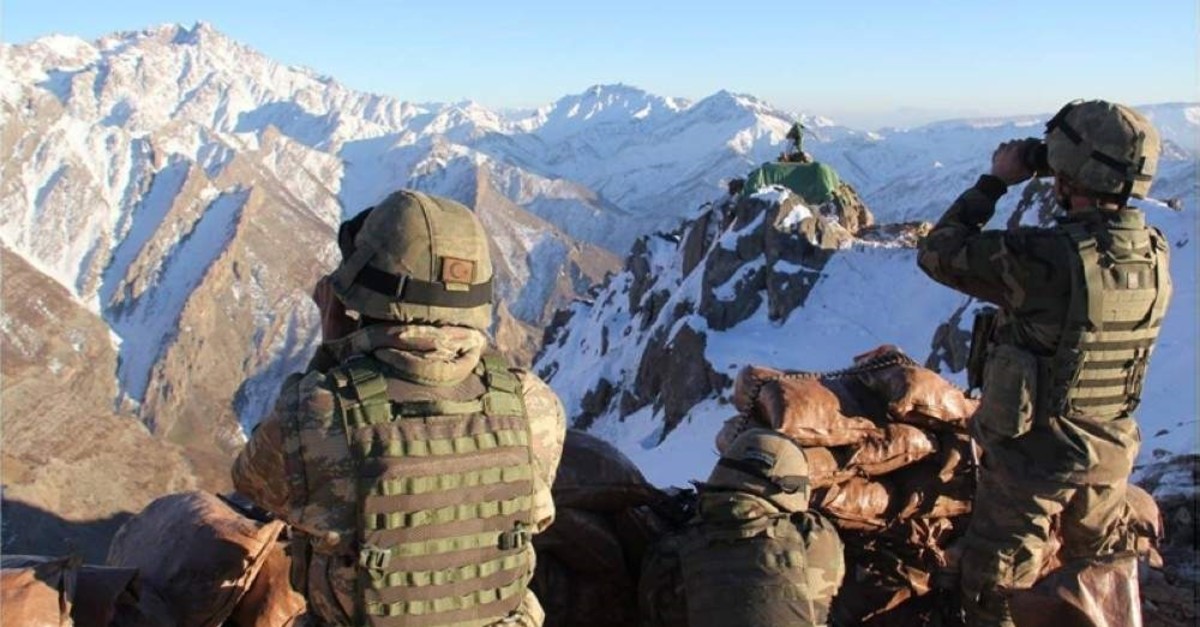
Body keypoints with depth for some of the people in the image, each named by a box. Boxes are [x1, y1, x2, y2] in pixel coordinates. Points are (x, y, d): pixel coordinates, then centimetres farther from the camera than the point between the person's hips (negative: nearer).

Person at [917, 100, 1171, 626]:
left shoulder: (1043, 257, -31)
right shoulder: (1155, 255, -10)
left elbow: (938, 252, -19)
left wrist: (995, 182, -10)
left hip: (1034, 453, -6)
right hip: (1112, 449, 6)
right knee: (1102, 565, 29)